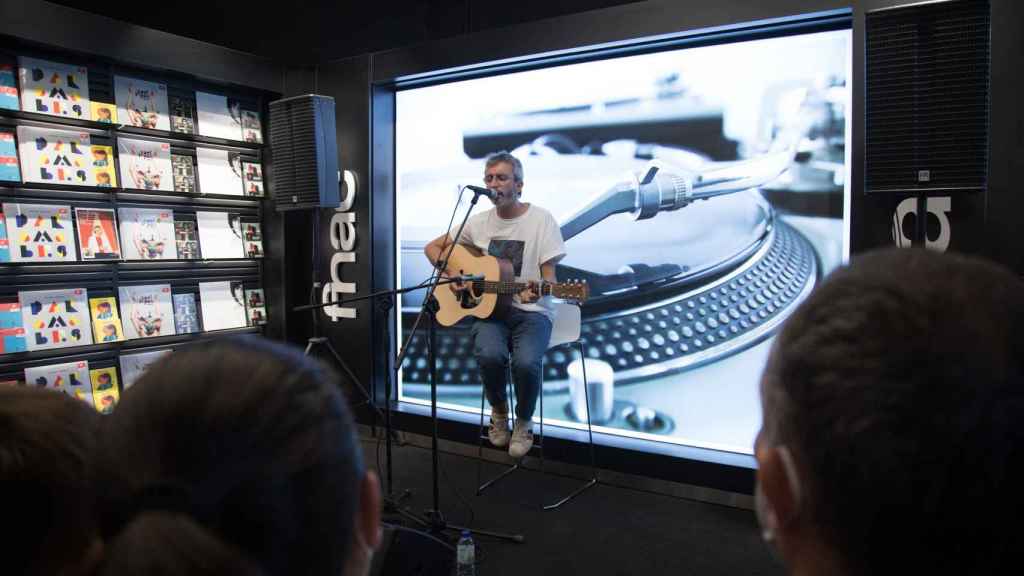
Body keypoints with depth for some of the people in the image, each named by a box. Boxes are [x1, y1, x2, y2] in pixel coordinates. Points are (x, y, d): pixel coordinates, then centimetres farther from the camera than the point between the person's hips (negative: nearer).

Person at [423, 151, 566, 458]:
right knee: (489, 355, -30)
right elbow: (432, 247, 18)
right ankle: (498, 411, 4)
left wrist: (537, 292, -30)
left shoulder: (541, 219, -4)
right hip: (489, 308, 2)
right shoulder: (479, 222, 7)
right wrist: (451, 273, 0)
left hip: (532, 310, -2)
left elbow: (549, 277, -7)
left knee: (526, 362, -32)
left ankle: (524, 422, 2)